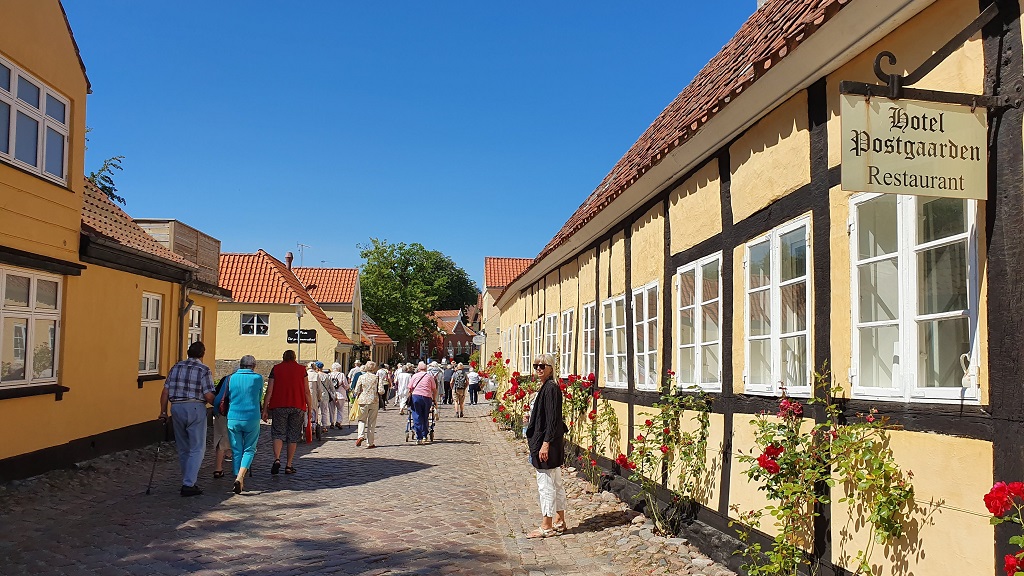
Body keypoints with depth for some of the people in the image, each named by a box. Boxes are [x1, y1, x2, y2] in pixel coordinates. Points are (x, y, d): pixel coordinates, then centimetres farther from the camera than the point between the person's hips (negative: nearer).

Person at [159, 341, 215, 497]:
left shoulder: (176, 367, 10)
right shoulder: (204, 370, -5)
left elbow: (165, 392, 7)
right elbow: (208, 396, -10)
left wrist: (163, 412, 14)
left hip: (176, 408, 5)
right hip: (195, 408, -5)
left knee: (183, 449, 16)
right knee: (197, 449, 1)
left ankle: (188, 482, 25)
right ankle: (188, 484, -7)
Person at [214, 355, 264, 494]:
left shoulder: (230, 379, 2)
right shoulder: (258, 378, -1)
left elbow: (218, 400, 7)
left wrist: (216, 410, 27)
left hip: (233, 419, 1)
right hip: (252, 419, -1)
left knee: (236, 451, 11)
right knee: (249, 450, 8)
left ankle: (238, 479, 12)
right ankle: (240, 478, -11)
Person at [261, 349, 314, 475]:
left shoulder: (276, 368, 6)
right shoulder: (301, 369, 6)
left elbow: (269, 391, 2)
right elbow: (307, 391, 5)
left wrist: (265, 409, 6)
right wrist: (310, 409, 11)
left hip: (279, 406, 0)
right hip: (298, 406, 0)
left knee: (278, 433, 6)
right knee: (293, 436, 8)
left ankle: (277, 459, -17)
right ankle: (288, 466, 10)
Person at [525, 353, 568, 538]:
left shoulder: (551, 388, -16)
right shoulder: (545, 387, 13)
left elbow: (552, 419, -20)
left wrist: (545, 443, -22)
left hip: (547, 442, -11)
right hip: (543, 441, 11)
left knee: (545, 485, -3)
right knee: (556, 483, 15)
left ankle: (546, 527, 5)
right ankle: (559, 522, 24)